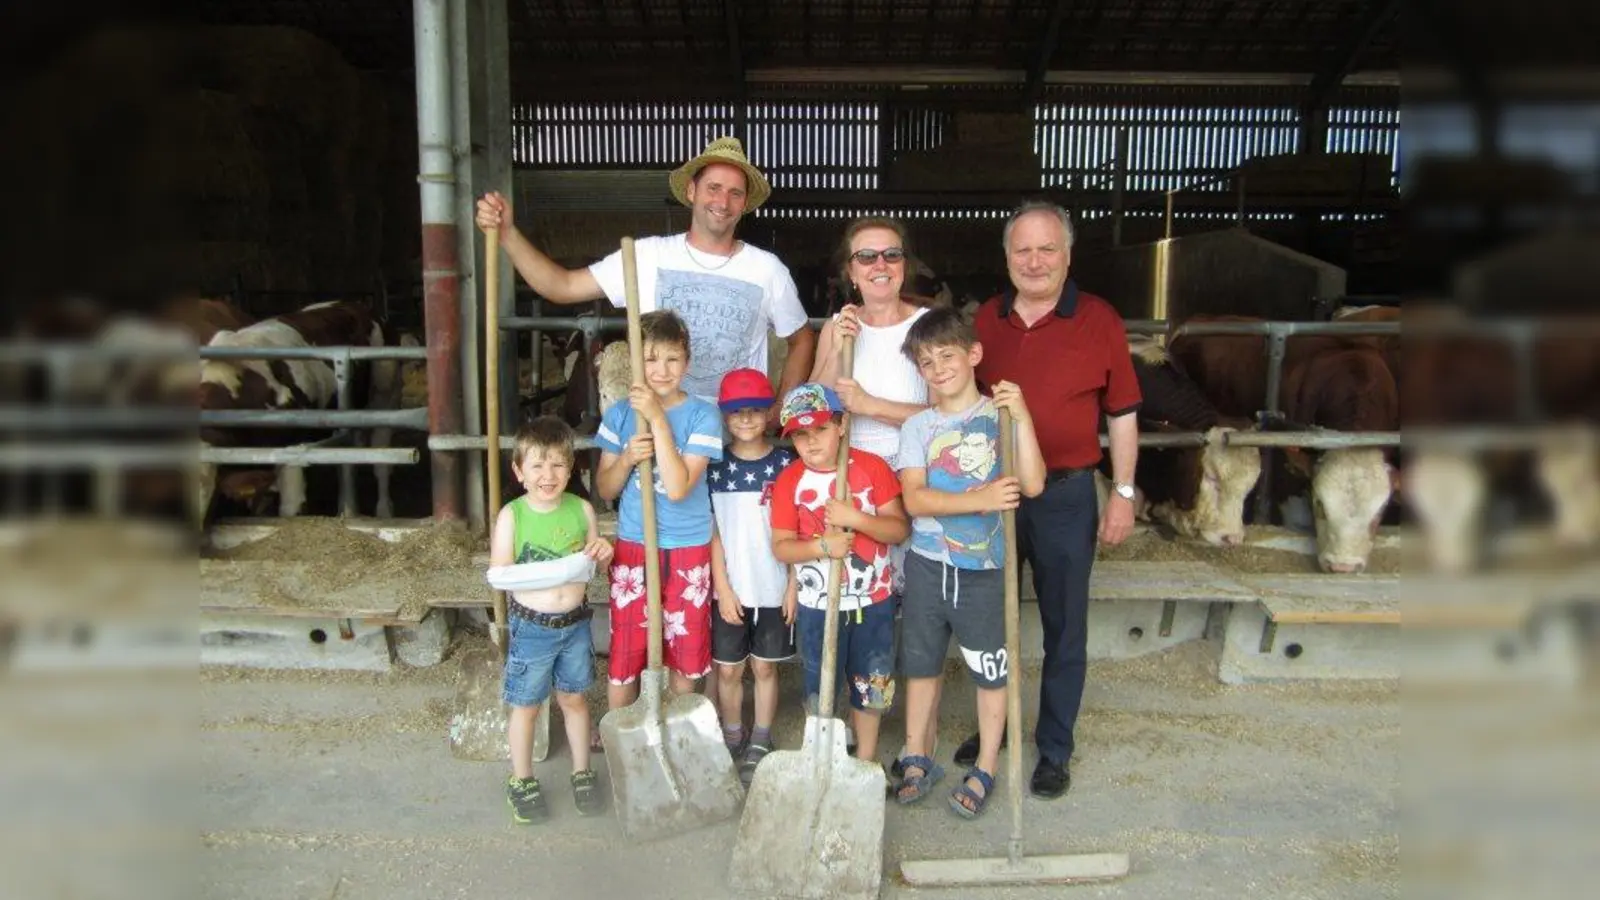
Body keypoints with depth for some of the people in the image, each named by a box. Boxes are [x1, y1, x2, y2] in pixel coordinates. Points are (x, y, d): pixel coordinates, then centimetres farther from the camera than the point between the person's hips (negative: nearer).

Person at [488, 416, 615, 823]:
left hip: (575, 622, 3)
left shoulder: (582, 509, -4)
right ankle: (522, 781, 31)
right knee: (525, 705, 11)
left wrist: (603, 553, -14)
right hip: (531, 626, -2)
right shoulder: (511, 516, -12)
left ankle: (582, 772, 35)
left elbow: (594, 562, 9)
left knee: (573, 698, 18)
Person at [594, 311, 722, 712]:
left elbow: (678, 487, -20)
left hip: (688, 550, -2)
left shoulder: (702, 415, -10)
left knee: (685, 654, 13)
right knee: (623, 655, 8)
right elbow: (605, 488, 4)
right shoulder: (620, 413, -1)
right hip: (632, 547, 2)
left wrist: (658, 419, -23)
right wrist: (627, 458, -17)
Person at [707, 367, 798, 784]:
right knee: (728, 669, 10)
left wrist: (793, 586, -5)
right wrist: (723, 588, -7)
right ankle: (732, 742, 27)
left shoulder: (785, 464, -3)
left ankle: (760, 745, 24)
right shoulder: (715, 466, -2)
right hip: (730, 587, 0)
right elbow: (712, 531, -3)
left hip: (774, 587, 0)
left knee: (765, 667, 11)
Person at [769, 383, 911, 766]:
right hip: (816, 605, 0)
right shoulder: (789, 481, -5)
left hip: (873, 601, 0)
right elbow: (780, 546, -5)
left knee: (870, 687, 13)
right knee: (819, 691, 13)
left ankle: (865, 761, 32)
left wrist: (856, 518, -24)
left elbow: (900, 528, -9)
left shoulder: (872, 467, -6)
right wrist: (822, 546, -22)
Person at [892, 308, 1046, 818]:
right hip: (927, 564, 2)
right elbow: (914, 498, -13)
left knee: (991, 669, 9)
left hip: (983, 568, -2)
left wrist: (1023, 417, -21)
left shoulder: (1000, 417, -3)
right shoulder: (918, 427, 1)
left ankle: (986, 769, 26)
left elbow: (1032, 484, -15)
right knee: (921, 662, 15)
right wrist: (979, 499, -24)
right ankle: (918, 759, 33)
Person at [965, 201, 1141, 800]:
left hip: (1065, 493, -3)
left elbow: (1122, 414, -2)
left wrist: (1123, 493, -4)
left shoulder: (1098, 320, -6)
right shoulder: (985, 319, 4)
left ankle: (1055, 750, 23)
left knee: (1064, 628, 8)